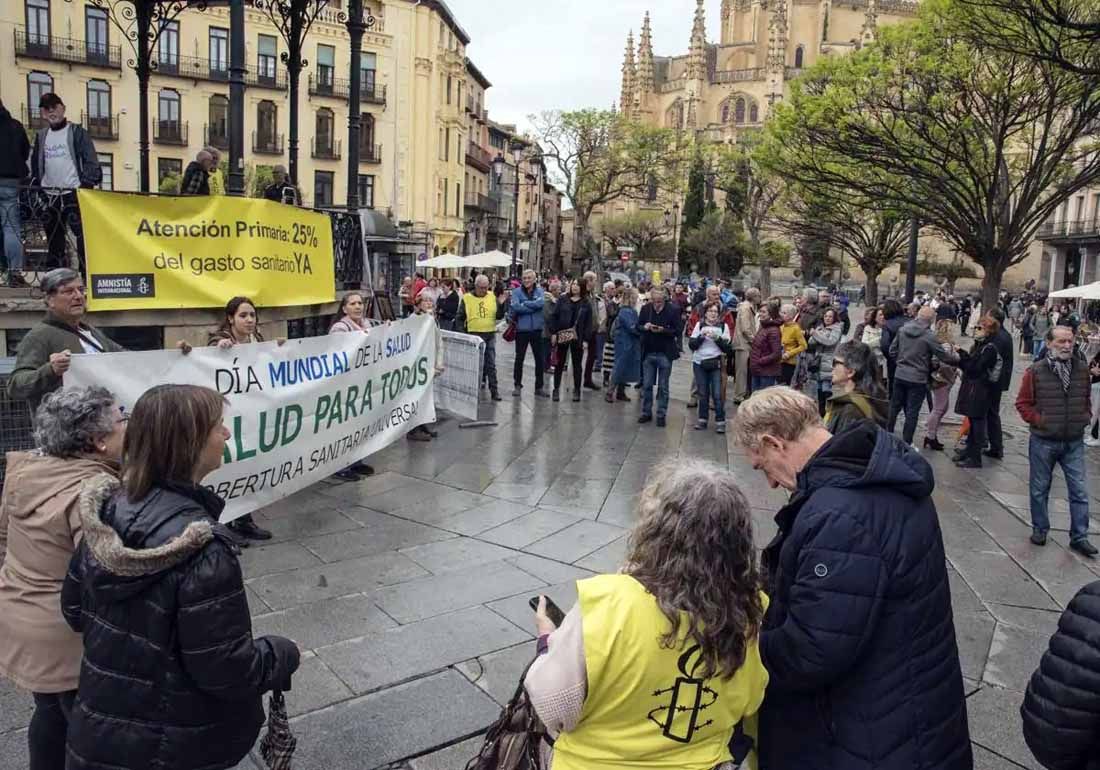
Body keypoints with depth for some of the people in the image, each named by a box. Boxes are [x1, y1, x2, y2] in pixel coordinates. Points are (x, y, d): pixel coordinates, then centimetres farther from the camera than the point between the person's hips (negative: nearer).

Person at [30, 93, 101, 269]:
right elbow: (35, 165, 21)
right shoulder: (41, 135, 16)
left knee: (82, 235, -11)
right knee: (54, 238, 7)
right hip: (50, 195, 5)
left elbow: (91, 162, -4)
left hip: (74, 193, -5)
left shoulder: (76, 132, 2)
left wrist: (86, 185, -13)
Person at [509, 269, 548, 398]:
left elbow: (541, 303, -16)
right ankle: (518, 386, 20)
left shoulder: (539, 291, 4)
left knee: (540, 359, 8)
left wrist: (524, 304, -16)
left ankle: (539, 386, 20)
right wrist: (533, 307, -14)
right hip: (521, 329, -2)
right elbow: (515, 306, -19)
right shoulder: (517, 291, -2)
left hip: (537, 329, 2)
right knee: (519, 358, 8)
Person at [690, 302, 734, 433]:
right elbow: (691, 345, 0)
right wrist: (701, 336, -14)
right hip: (699, 363, 2)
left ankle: (720, 421, 0)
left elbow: (728, 348, -1)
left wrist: (717, 338, -14)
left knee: (717, 394, -6)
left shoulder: (723, 326, 3)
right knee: (703, 393, 7)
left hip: (716, 364, -1)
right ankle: (702, 419, 18)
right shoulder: (699, 325, 6)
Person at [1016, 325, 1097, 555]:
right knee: (1039, 488, 11)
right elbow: (1023, 403, -3)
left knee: (1079, 491, 3)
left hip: (1074, 442, 3)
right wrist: (1038, 420, -13)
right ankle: (1039, 529, 27)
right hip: (1043, 441, -2)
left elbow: (1086, 398, 17)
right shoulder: (1035, 371, -11)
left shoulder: (1082, 369, 0)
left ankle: (1079, 537, 14)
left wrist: (1084, 417, 4)